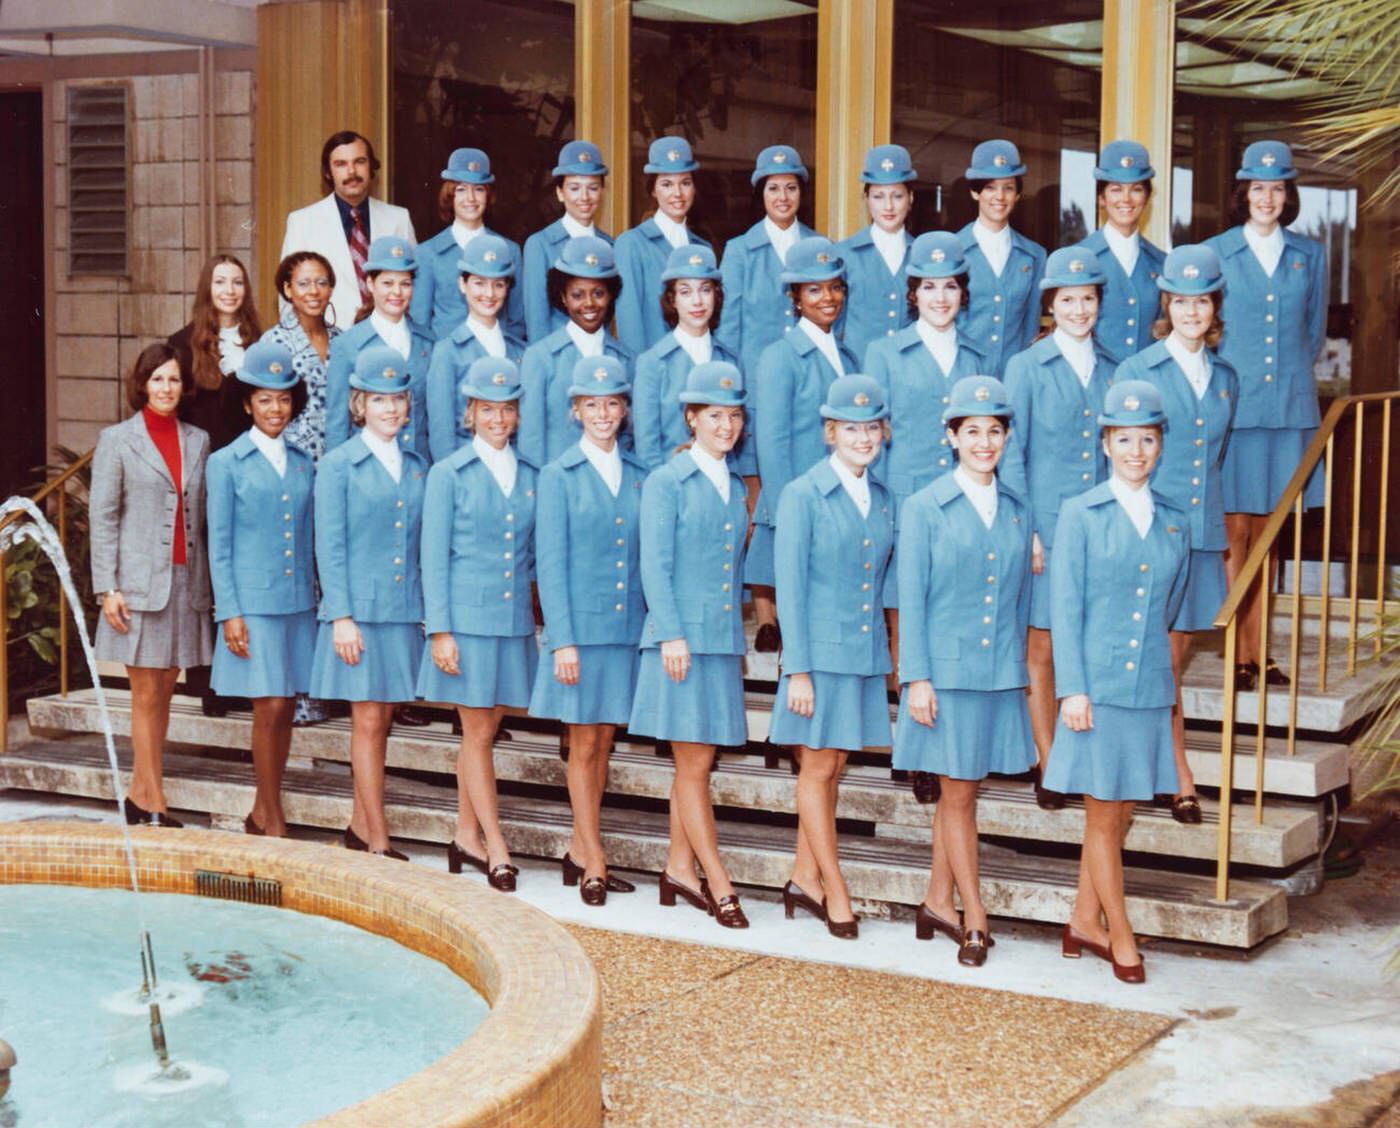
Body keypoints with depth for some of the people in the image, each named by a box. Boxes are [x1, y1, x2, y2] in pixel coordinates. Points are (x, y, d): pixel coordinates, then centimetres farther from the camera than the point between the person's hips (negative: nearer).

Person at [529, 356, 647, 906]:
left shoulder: (641, 475, 8)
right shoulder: (559, 476, -2)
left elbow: (649, 556, 11)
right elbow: (550, 563, -5)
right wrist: (562, 640, -11)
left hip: (627, 627, 4)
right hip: (579, 626, -4)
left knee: (602, 742, 10)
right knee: (583, 745, 2)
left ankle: (580, 850, 22)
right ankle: (594, 864, 8)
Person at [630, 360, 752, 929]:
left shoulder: (736, 487, 14)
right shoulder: (666, 482, -4)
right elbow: (655, 566, -8)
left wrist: (737, 641, 15)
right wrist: (672, 634, -15)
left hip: (723, 641, 6)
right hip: (682, 639, -6)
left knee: (693, 764, 11)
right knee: (694, 764, -2)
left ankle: (679, 869, 19)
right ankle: (718, 884, 1)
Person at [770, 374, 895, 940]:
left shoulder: (884, 501, 8)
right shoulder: (803, 495, -7)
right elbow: (790, 588, -8)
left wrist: (884, 652, 8)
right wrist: (797, 669, -12)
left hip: (866, 654, 5)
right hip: (820, 651, -5)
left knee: (831, 770, 11)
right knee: (817, 769, 2)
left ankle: (804, 878, 22)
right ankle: (834, 889, 11)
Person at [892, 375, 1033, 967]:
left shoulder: (1017, 512, 8)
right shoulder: (925, 507, -3)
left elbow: (1020, 600, 13)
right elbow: (910, 600, -4)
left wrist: (1018, 671, 12)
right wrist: (916, 678, -9)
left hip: (999, 675, 4)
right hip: (946, 672, -4)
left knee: (958, 792, 11)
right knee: (958, 795, 0)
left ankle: (937, 903, 22)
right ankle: (975, 919, 7)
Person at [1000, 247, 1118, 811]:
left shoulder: (1113, 370, 9)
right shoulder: (1026, 367, -1)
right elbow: (1011, 456, -2)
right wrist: (1024, 530, -8)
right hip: (1045, 526, -3)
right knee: (1041, 649, 3)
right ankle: (1047, 768, 12)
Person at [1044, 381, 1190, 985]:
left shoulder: (1174, 523, 8)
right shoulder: (1080, 515, -4)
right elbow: (1065, 609, -6)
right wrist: (1072, 689, -11)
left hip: (1149, 689, 4)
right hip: (1097, 687, -4)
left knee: (1117, 815, 11)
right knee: (1103, 817, 4)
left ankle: (1084, 921, 25)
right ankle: (1120, 935, 15)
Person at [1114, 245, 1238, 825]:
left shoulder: (1225, 377, 11)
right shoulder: (1137, 370, -4)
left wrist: (1223, 538, 17)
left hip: (1203, 530, 5)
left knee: (1176, 654, 9)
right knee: (1162, 658, -4)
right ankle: (1180, 780, 3)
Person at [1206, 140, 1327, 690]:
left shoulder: (1310, 256, 9)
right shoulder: (1215, 252, 2)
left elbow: (1315, 333, 17)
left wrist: (1288, 375, 11)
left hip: (1289, 408, 3)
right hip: (1232, 405, -3)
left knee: (1266, 533, 8)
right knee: (1234, 532, -3)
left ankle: (1258, 652, 14)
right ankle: (1239, 656, 1)